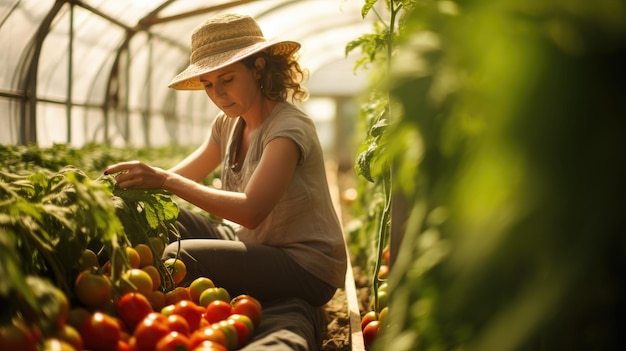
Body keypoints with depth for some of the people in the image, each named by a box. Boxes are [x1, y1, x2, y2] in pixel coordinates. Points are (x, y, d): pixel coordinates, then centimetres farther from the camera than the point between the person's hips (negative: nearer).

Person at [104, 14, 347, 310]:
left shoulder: (288, 128, -20)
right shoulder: (228, 123, 6)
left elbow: (251, 211, -31)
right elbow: (184, 175, 5)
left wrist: (165, 180, -32)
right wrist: (142, 179, -15)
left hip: (307, 271, -7)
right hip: (256, 247, 8)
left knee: (180, 256, -23)